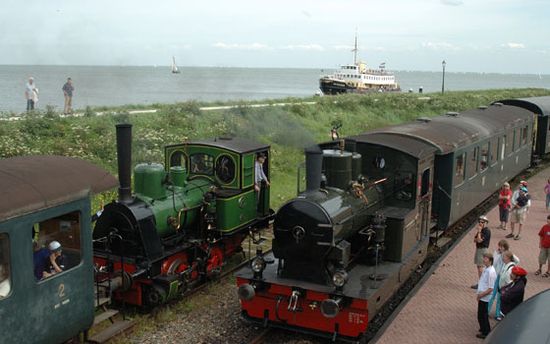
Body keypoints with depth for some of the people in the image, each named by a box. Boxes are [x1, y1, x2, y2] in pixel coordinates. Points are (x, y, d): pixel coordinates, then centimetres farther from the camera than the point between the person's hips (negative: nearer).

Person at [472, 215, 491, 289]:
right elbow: (475, 240, 13)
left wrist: (479, 231, -16)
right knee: (478, 266, 12)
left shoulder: (487, 231, -15)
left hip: (483, 249, -10)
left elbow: (479, 240, -22)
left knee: (481, 267, -9)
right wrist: (477, 239, -9)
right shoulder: (481, 230, 14)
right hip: (478, 248, 10)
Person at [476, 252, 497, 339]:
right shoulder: (485, 269, 3)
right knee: (481, 315, 21)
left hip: (485, 298, -8)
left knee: (482, 315, 5)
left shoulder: (491, 272, -25)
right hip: (482, 297, 8)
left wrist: (481, 294, -17)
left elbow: (491, 288, -23)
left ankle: (485, 333, 21)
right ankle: (484, 329, 38)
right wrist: (478, 294, 9)